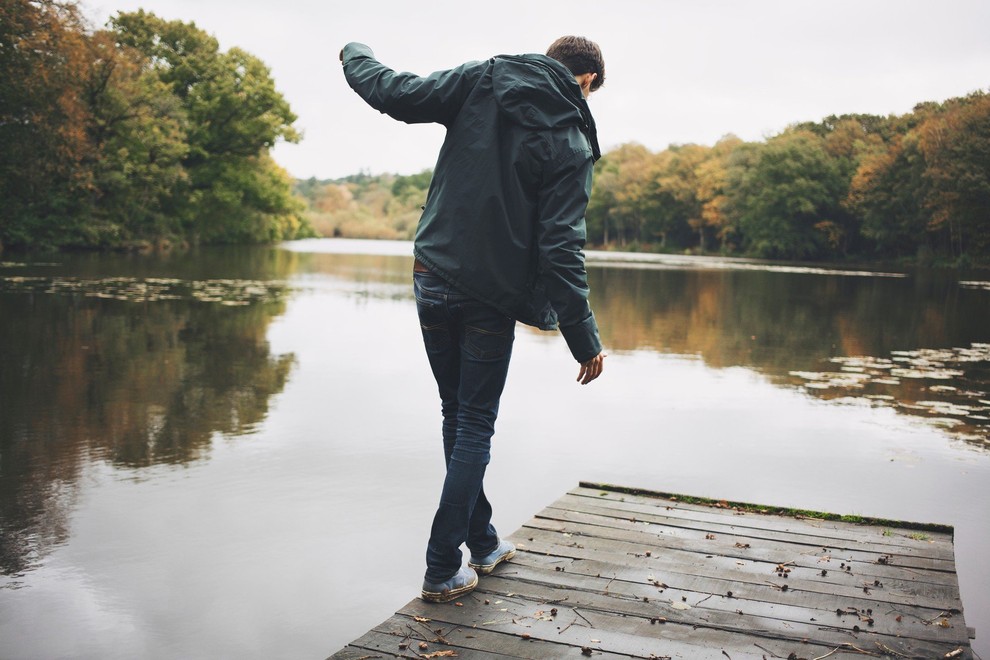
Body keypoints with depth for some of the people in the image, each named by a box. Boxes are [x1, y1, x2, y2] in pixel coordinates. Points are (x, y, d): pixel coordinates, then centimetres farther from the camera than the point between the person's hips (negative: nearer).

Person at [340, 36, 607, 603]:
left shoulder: (481, 81, 0)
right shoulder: (571, 141, -8)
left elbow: (392, 92, 0)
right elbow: (561, 248, -15)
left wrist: (356, 55, 23)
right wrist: (585, 339, -10)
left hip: (434, 282, 4)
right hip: (491, 299, -4)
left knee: (458, 417, 17)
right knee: (475, 427, 8)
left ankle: (483, 543, 32)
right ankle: (443, 570, 13)